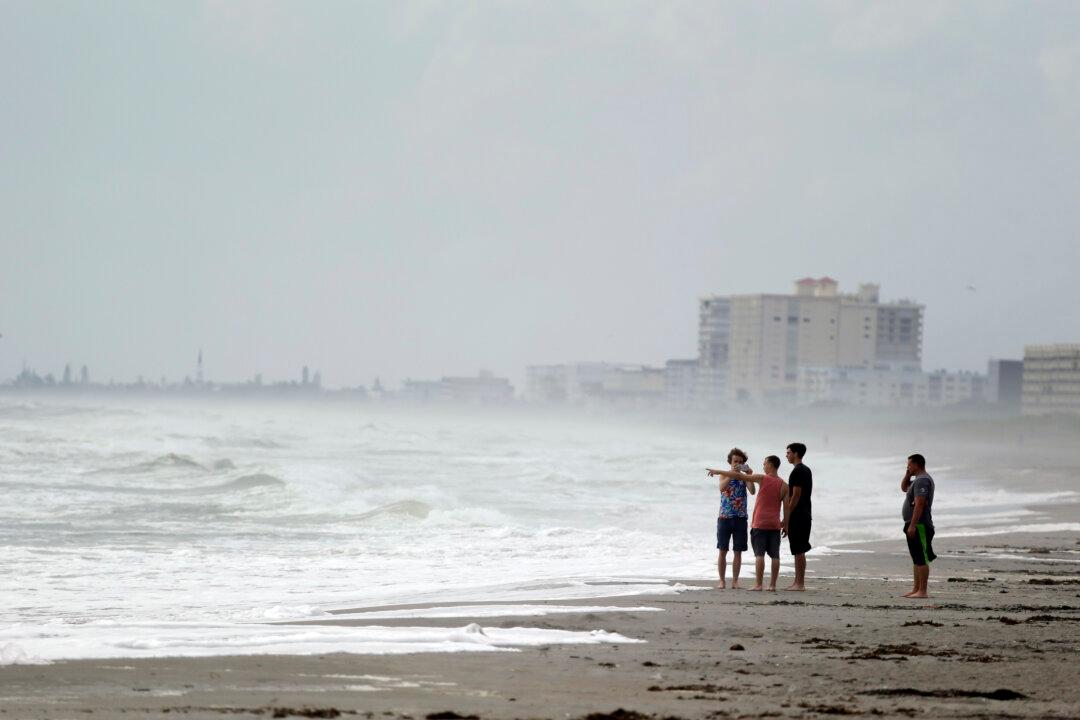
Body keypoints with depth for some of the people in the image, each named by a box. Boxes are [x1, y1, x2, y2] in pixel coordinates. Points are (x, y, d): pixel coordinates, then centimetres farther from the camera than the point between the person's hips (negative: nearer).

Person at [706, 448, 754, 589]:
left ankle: (735, 581, 9)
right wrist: (732, 474, -24)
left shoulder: (744, 477, 5)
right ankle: (722, 580, 4)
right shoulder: (724, 476, 3)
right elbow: (722, 488, -17)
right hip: (724, 517, -1)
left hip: (740, 518, 1)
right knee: (722, 550, -1)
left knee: (738, 551, 3)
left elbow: (752, 491, -13)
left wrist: (749, 475, -23)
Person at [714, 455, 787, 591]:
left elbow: (739, 476, -3)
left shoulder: (762, 479, -5)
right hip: (775, 524, 3)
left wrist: (718, 471, 5)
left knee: (759, 554, -4)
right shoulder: (784, 485, 4)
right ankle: (772, 585, 3)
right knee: (775, 555, 4)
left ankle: (758, 584, -8)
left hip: (760, 524, -3)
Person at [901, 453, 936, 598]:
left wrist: (912, 525, -26)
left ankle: (922, 591, -14)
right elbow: (904, 488, 34)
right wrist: (908, 475, 16)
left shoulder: (922, 480, -16)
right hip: (914, 525, 11)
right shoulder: (918, 479, 18)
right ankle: (916, 590, 20)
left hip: (919, 525, -11)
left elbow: (920, 504, -24)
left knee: (921, 559, -12)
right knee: (917, 559, 15)